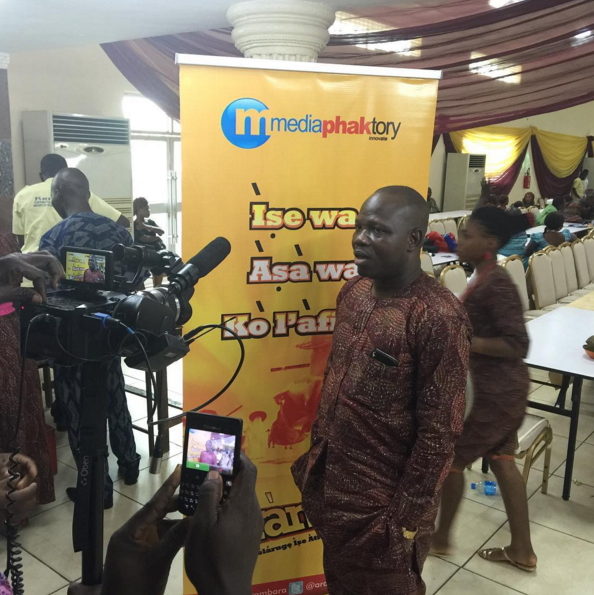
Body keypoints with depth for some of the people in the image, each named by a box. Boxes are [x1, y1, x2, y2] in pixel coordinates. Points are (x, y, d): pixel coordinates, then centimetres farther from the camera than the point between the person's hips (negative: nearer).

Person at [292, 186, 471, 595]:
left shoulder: (438, 316, -23)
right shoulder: (354, 292, 0)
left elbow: (439, 432, -20)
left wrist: (406, 519, -15)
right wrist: (315, 455, 14)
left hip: (385, 503, -7)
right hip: (334, 484, 7)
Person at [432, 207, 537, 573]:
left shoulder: (496, 285, -24)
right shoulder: (487, 278, 6)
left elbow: (518, 344, -25)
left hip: (494, 391, -10)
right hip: (501, 386, 10)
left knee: (451, 459, 7)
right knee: (502, 460, 18)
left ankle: (441, 538, 28)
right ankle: (522, 551, 30)